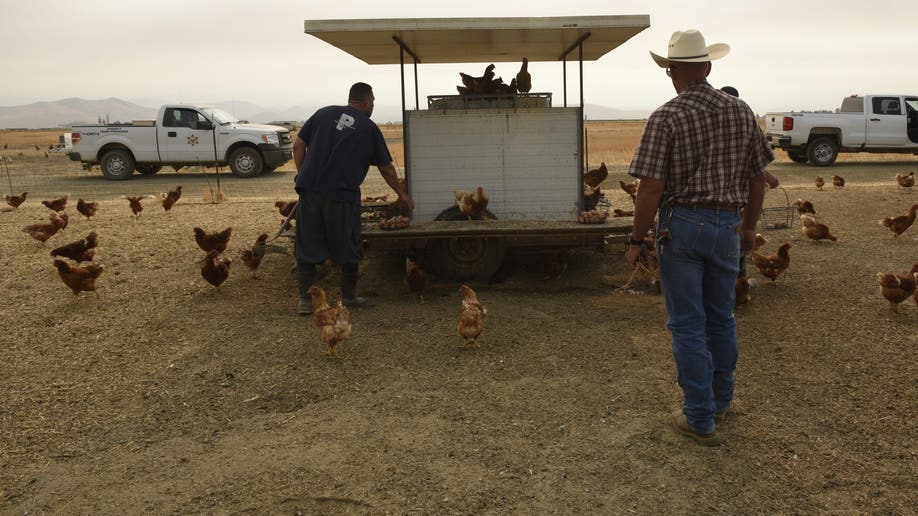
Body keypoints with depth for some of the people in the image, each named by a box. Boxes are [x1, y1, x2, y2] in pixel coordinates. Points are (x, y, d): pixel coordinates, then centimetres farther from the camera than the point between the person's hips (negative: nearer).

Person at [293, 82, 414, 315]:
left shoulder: (324, 113, 13)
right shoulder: (369, 128, 6)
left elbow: (298, 145, 8)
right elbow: (386, 168, 12)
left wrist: (304, 176, 15)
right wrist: (402, 193, 24)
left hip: (310, 190, 3)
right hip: (342, 194, -2)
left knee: (307, 247, 9)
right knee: (348, 250, 13)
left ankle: (305, 300, 9)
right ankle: (349, 297, 25)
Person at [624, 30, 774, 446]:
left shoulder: (666, 117, -12)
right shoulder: (741, 112, 3)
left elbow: (651, 188, -16)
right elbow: (757, 177, 9)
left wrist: (637, 240, -7)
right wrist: (749, 225, 22)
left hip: (681, 225, -5)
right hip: (727, 226, 5)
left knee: (688, 324, 4)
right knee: (721, 317, 20)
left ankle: (700, 419, 10)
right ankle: (720, 399, 37)